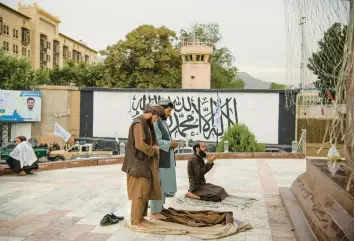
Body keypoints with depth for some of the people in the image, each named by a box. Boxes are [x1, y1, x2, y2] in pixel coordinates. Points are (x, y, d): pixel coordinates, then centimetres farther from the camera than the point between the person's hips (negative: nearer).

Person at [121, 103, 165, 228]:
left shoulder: (147, 124, 14)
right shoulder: (138, 124, -18)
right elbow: (140, 145, -25)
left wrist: (154, 147, 4)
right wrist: (153, 149, -9)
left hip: (145, 162, 10)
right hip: (139, 162, -10)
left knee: (146, 190, 13)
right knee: (139, 191, -5)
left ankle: (141, 217, 21)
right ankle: (135, 220, 4)